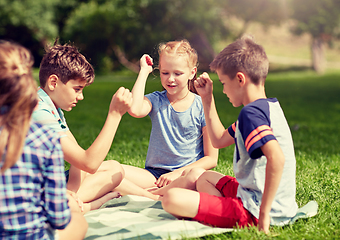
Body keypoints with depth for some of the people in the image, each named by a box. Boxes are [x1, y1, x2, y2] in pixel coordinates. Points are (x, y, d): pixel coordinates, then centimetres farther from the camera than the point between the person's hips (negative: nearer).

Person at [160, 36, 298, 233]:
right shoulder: (267, 107, 14)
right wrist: (207, 98, 22)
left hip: (253, 211, -11)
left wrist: (264, 213, -30)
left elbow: (276, 158, -35)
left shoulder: (251, 113, -19)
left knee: (172, 199, -21)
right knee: (206, 177, 31)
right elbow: (219, 140, 24)